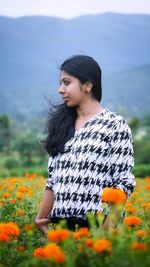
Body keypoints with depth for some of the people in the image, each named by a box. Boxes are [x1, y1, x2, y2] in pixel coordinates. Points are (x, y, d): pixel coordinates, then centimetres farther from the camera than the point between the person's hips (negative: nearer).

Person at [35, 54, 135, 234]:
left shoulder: (115, 124, -2)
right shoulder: (61, 125, 15)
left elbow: (123, 183, -8)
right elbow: (53, 180, 15)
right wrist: (40, 218, 5)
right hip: (60, 224, 5)